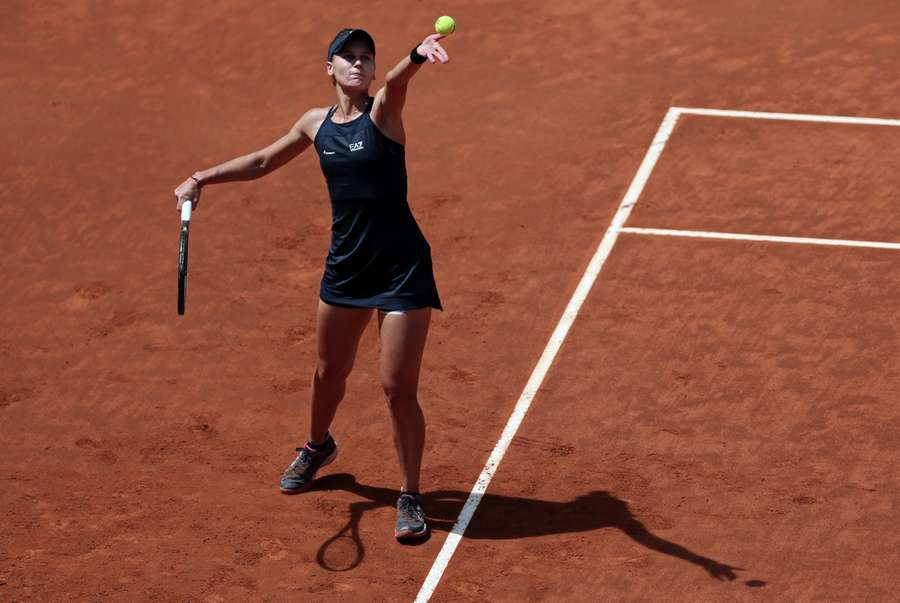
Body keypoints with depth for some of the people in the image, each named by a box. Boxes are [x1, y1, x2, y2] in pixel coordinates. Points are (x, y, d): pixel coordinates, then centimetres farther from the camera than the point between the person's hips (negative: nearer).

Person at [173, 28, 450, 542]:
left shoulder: (383, 112, -10)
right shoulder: (317, 123, 6)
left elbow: (396, 83, -34)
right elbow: (263, 162, 23)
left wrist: (418, 56, -57)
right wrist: (203, 178, 17)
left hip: (402, 270, -5)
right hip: (346, 265, 6)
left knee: (399, 387, -7)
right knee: (330, 372, 22)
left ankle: (411, 497, 10)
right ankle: (319, 447, 53)